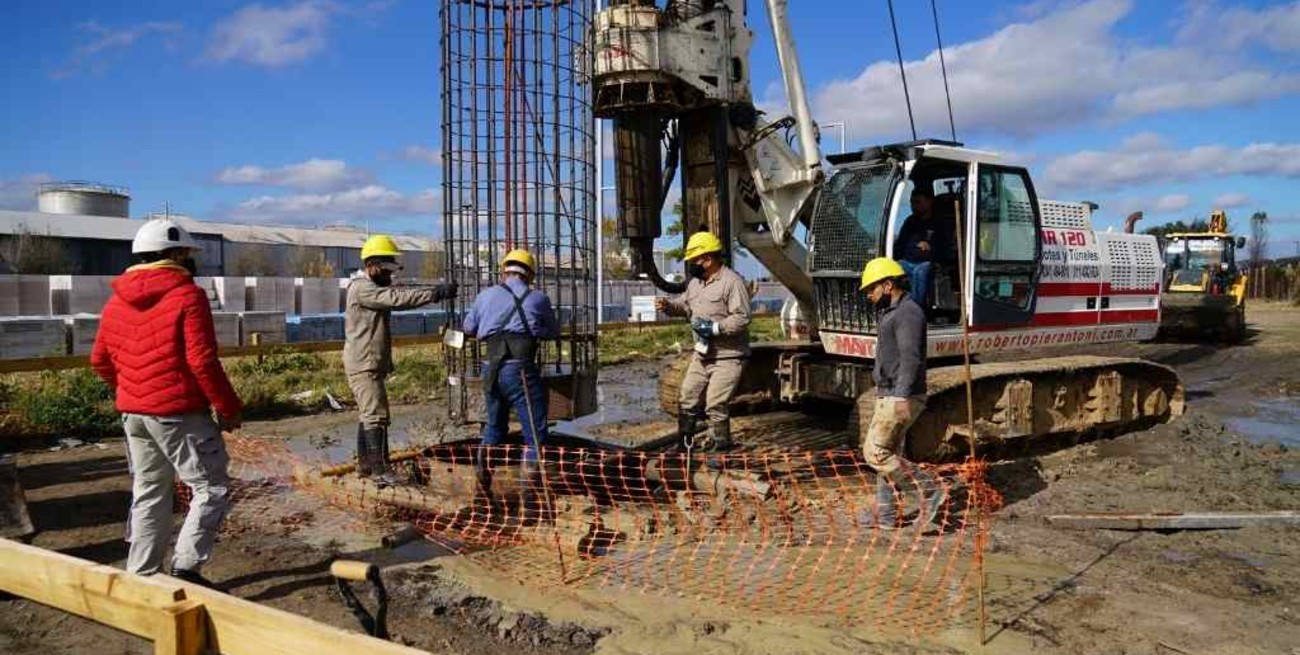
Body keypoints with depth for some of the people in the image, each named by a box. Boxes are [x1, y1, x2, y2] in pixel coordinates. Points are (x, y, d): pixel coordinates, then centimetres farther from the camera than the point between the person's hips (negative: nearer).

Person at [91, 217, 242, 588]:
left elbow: (100, 360, 15)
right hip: (179, 413, -8)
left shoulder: (117, 302, 10)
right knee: (212, 488, 2)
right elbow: (202, 362, -17)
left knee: (148, 494, 17)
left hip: (133, 413, 8)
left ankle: (140, 575, 21)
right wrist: (228, 408, -9)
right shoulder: (188, 296, -13)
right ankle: (186, 566, -4)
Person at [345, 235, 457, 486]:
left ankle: (364, 464, 24)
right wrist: (435, 294, -27)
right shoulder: (361, 288, -16)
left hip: (373, 364, 11)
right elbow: (397, 298, -26)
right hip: (363, 365, -11)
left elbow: (400, 294, 10)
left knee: (368, 414, 15)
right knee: (376, 415, -13)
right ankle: (379, 470, -14)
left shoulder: (376, 288, 20)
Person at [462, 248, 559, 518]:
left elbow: (469, 327, 24)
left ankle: (482, 490, 32)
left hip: (492, 371, 5)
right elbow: (554, 332, 15)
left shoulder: (486, 295, 11)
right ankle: (532, 502, -4)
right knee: (535, 436, 0)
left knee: (494, 429, 23)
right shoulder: (537, 298, 2)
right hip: (521, 371, -5)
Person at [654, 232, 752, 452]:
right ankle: (684, 443, 26)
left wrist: (715, 328, -25)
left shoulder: (733, 282, -16)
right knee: (688, 399, 13)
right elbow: (685, 305, 25)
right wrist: (668, 305, 5)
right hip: (701, 355, 9)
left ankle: (719, 446, 8)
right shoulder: (695, 282, 11)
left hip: (727, 357, -8)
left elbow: (741, 318, -21)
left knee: (715, 405, -8)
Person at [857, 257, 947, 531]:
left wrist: (902, 397, -33)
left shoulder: (908, 312, -14)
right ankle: (886, 516, 17)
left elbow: (911, 357, -25)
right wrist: (881, 394, 27)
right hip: (888, 396, 10)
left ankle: (930, 489, -2)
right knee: (887, 454, 11)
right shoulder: (891, 313, 18)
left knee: (874, 453, -9)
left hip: (901, 399, -10)